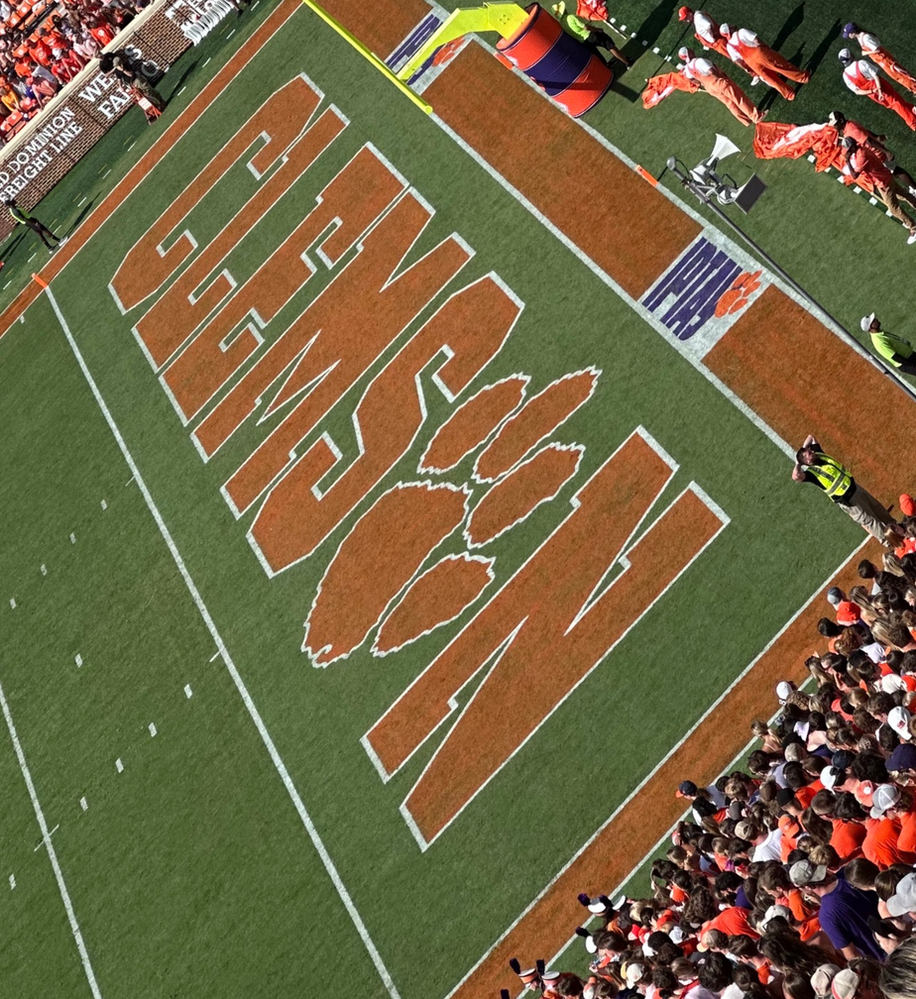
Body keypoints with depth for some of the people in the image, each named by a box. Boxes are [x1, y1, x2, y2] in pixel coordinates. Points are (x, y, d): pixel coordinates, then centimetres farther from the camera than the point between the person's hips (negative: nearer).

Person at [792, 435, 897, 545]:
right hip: (847, 500, -8)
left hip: (854, 487, 8)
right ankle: (888, 542, 29)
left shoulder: (819, 454, -6)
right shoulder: (811, 472, -27)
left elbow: (810, 437, 9)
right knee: (868, 521, 7)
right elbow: (796, 476, -48)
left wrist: (803, 448, -5)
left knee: (877, 508, 26)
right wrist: (798, 464, -31)